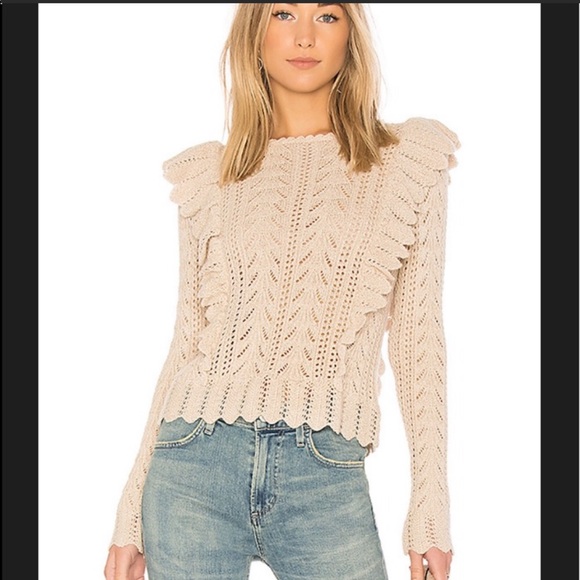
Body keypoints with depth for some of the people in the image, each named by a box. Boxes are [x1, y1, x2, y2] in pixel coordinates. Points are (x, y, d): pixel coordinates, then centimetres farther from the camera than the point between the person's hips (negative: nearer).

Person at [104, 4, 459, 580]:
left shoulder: (407, 161, 5)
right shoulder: (207, 174, 9)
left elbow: (417, 340, 4)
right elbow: (185, 341, 9)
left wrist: (430, 513, 0)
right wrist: (131, 512, 8)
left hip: (326, 477, -1)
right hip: (196, 465, 1)